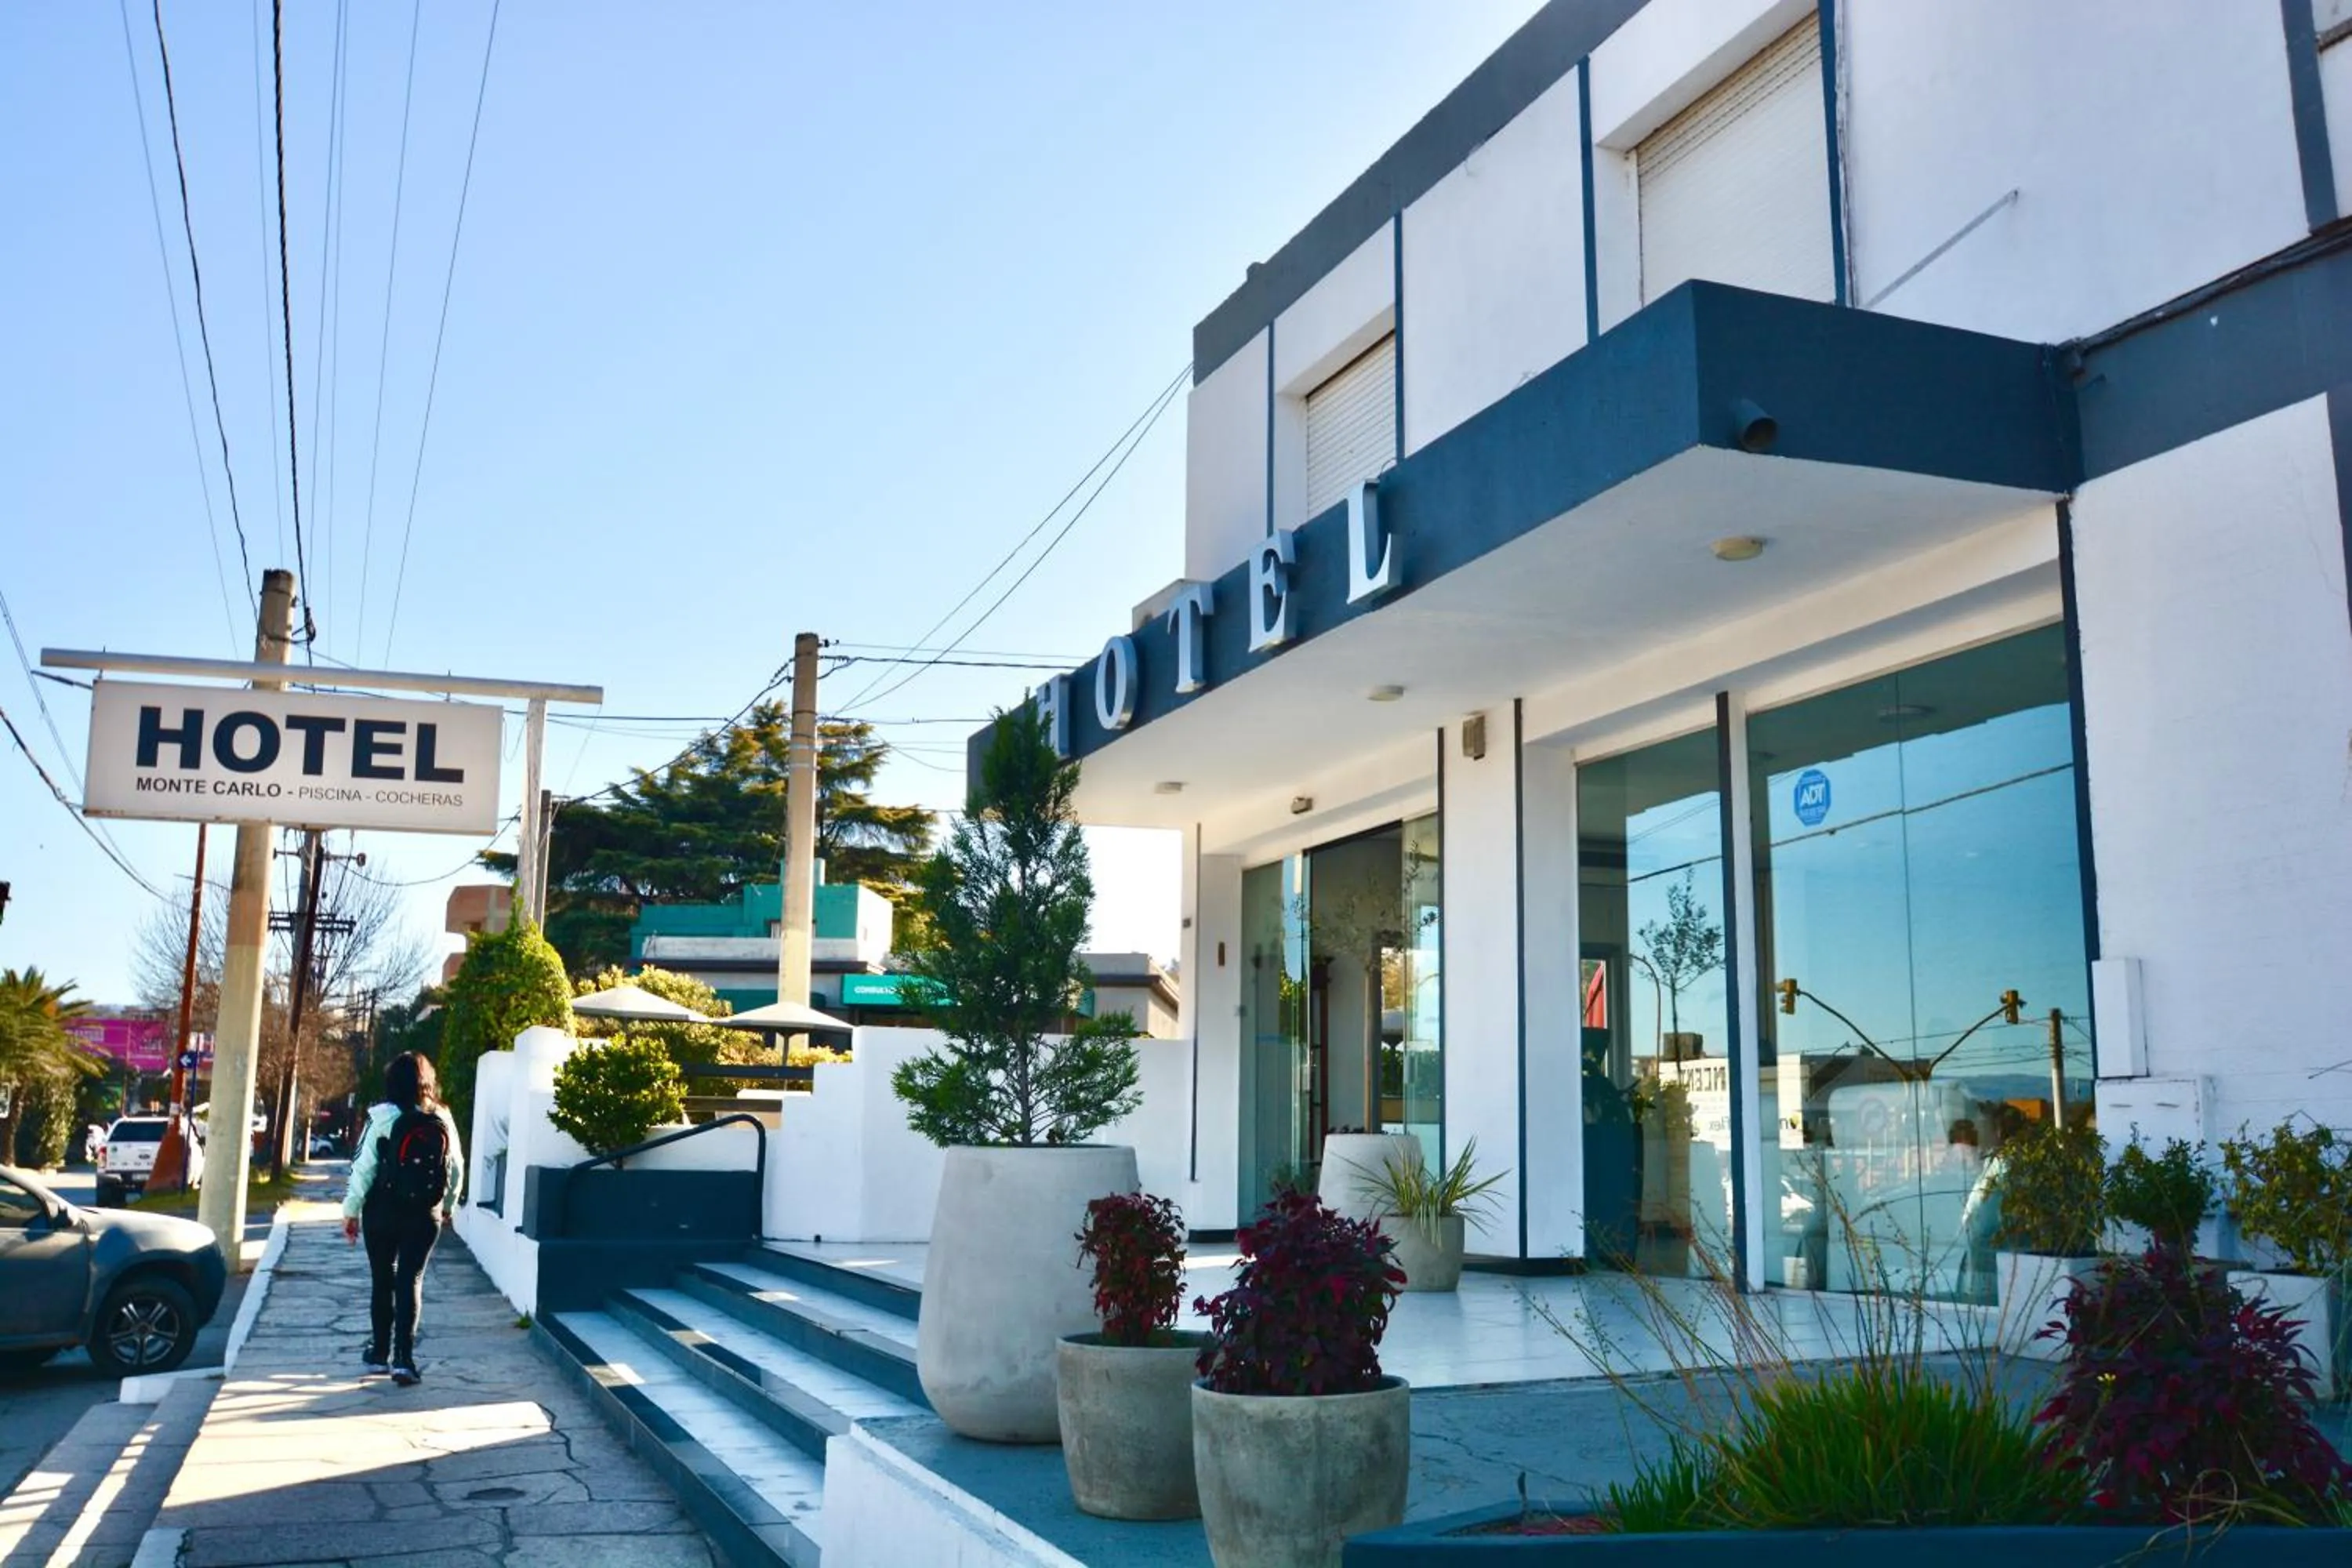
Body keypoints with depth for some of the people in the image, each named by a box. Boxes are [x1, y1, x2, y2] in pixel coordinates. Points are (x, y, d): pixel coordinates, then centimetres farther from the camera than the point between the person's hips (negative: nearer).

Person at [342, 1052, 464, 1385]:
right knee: (411, 1282, 3)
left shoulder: (383, 1117, -10)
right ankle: (403, 1358, -6)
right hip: (424, 1214, 1)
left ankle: (380, 1353, 21)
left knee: (382, 1281, 12)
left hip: (383, 1211, -1)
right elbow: (456, 1168, 4)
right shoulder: (443, 1120, -1)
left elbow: (364, 1167, -10)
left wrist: (352, 1210, 0)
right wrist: (449, 1205, 20)